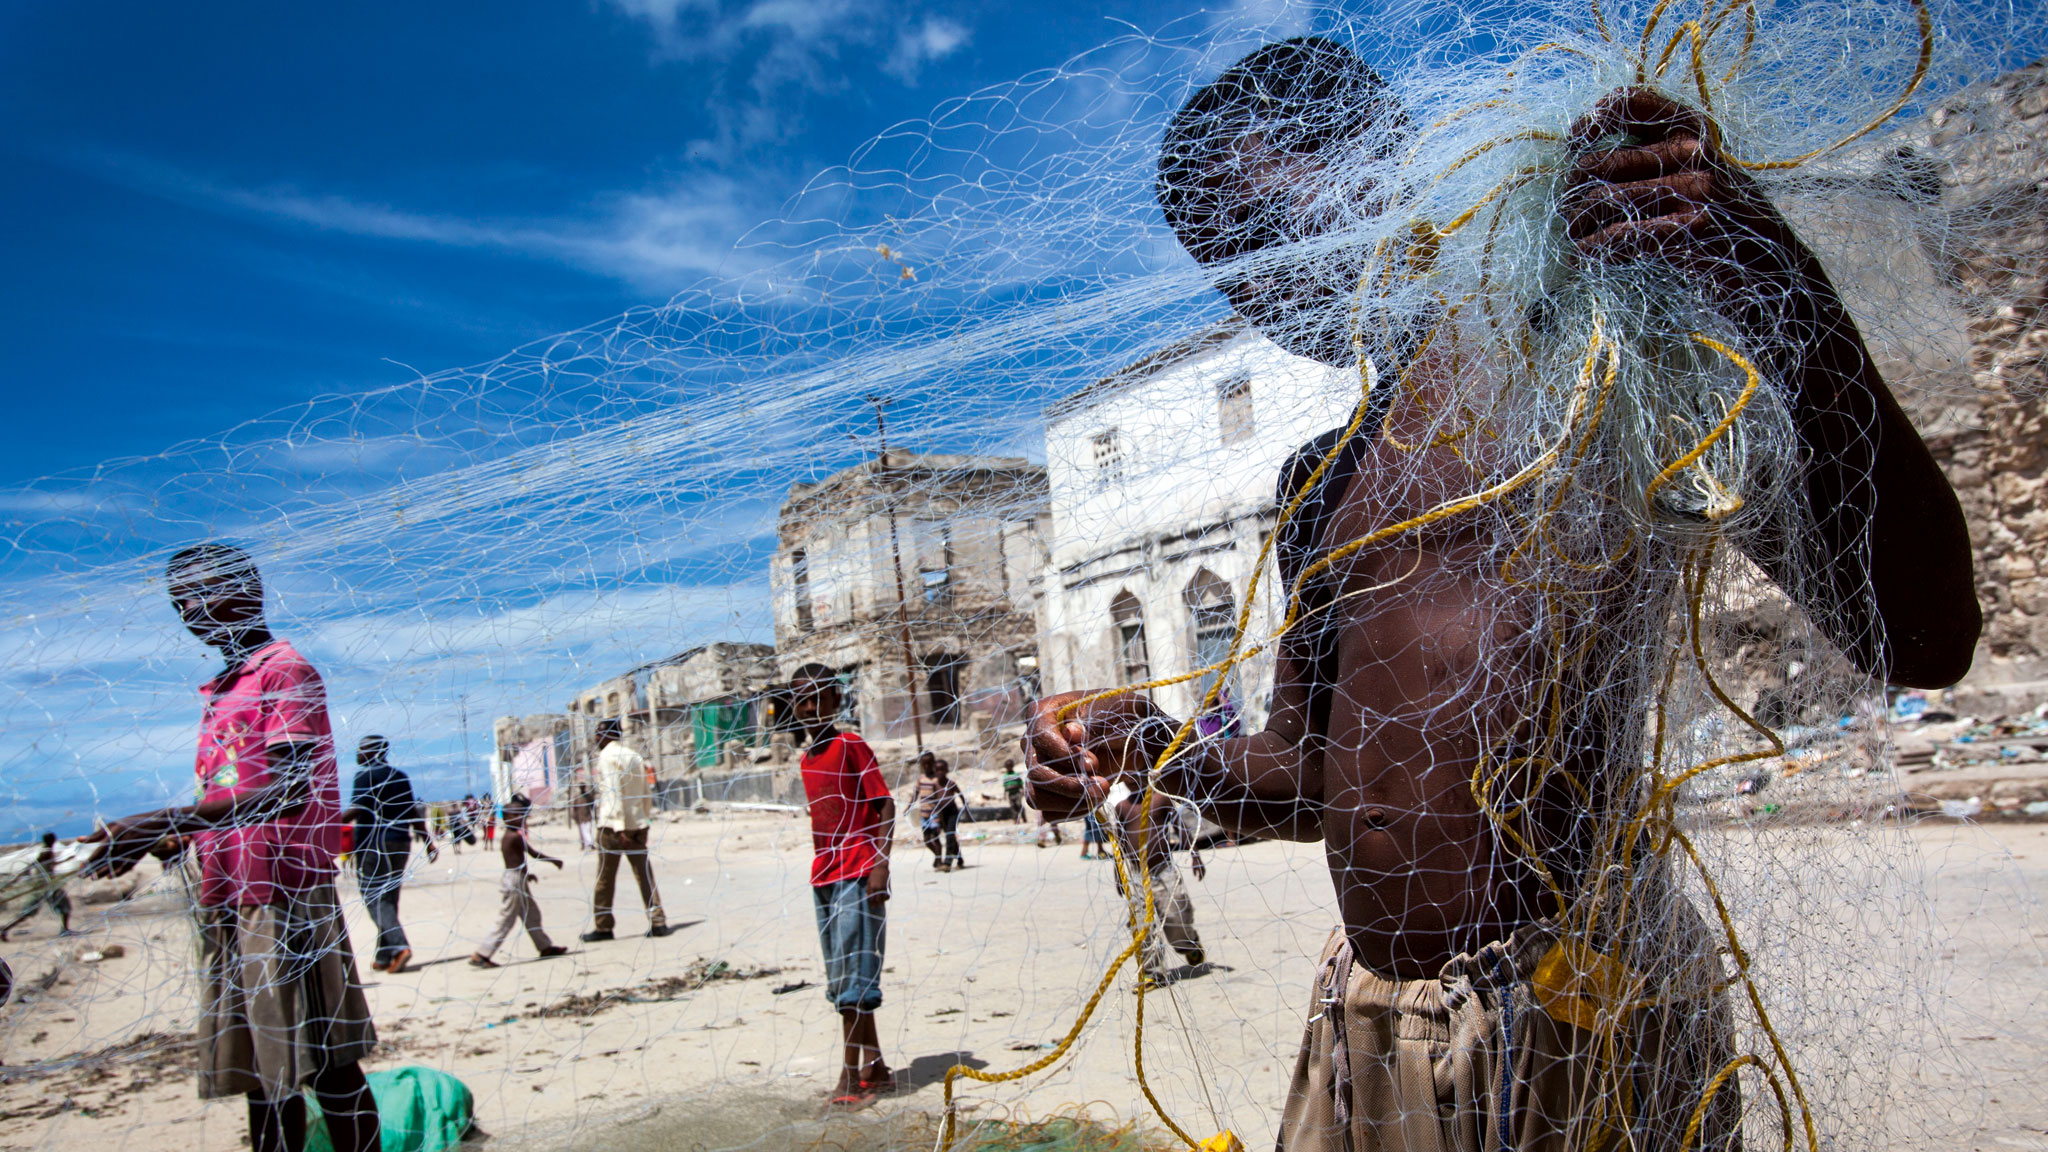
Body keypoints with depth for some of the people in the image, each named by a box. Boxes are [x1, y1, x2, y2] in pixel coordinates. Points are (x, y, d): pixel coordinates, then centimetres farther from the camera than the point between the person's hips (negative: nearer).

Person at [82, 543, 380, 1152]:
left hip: (284, 898, -9)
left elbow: (290, 790, -18)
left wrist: (163, 824, -21)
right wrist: (149, 839, 12)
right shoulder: (219, 692, 22)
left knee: (324, 1063, -3)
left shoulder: (284, 669, -6)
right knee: (260, 1075, 12)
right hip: (224, 901, 9)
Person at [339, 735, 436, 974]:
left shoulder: (366, 776, -5)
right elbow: (413, 814, 13)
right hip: (401, 843, 6)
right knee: (389, 898, 11)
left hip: (373, 844, -6)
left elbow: (357, 810, -16)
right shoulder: (400, 777, 14)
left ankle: (399, 945, -22)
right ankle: (383, 957, 14)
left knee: (375, 898, -5)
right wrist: (428, 844, 15)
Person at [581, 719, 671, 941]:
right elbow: (647, 794, 14)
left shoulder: (607, 756, -8)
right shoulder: (635, 756, 13)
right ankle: (658, 921, 0)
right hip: (638, 823, 6)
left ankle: (603, 926, 10)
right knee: (645, 875, 5)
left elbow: (614, 793, -16)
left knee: (605, 878, 4)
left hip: (612, 825, -6)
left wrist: (619, 828, -19)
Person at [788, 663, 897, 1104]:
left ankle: (851, 1075, -1)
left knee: (855, 975, -7)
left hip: (858, 874, -8)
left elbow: (885, 805, -11)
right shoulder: (806, 759, 14)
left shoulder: (852, 746, -7)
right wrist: (821, 869, 17)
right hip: (824, 876, 8)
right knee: (841, 977, 11)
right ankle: (876, 1068, 21)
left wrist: (880, 863, -19)